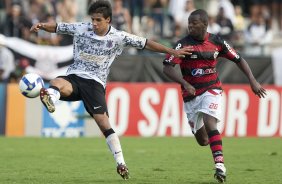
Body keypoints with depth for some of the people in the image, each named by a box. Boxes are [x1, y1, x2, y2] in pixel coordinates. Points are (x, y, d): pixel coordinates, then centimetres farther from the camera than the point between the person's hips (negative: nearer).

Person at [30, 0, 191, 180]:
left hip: (95, 82, -2)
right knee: (57, 83, -33)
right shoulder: (81, 28, 3)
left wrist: (172, 51, 4)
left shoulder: (118, 37, 0)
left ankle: (121, 163, -10)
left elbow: (146, 43, 4)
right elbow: (57, 27, 11)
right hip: (74, 77, 2)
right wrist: (42, 25, -10)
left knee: (102, 120, -14)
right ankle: (50, 99, -68)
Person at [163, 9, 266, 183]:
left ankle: (220, 165, -29)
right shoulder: (183, 44, -9)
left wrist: (253, 81, 1)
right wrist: (185, 84, -29)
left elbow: (238, 59, 8)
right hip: (191, 95, 1)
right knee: (202, 141, 5)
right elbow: (167, 67, -17)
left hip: (211, 90, -1)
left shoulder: (216, 42, -3)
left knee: (209, 122, -27)